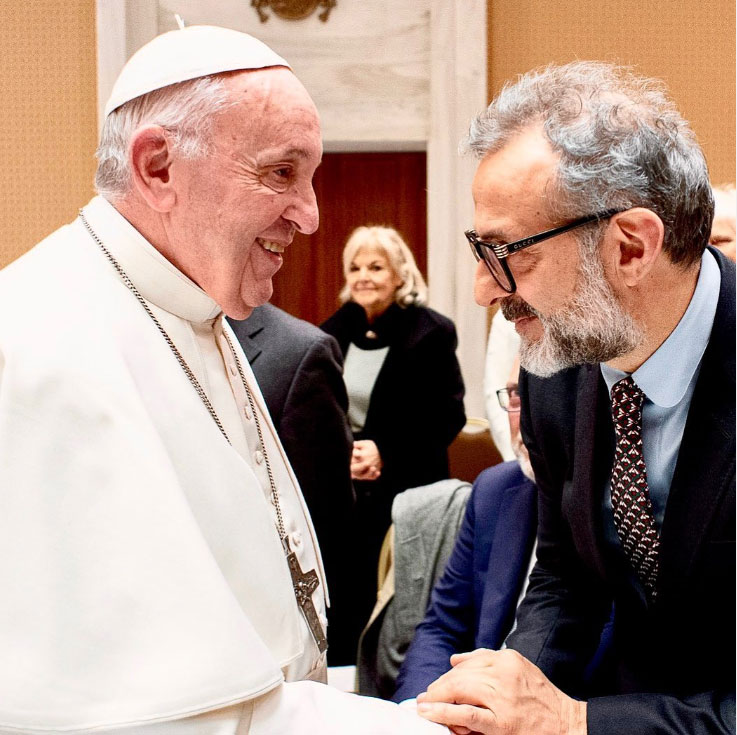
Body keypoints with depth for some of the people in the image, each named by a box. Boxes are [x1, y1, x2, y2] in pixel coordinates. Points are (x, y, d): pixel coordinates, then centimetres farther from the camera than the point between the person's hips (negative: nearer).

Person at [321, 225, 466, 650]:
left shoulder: (432, 332, -5)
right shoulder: (334, 333, 6)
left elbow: (448, 415, -7)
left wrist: (385, 451, -16)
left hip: (408, 486, -3)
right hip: (345, 487, 4)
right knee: (352, 601, 6)